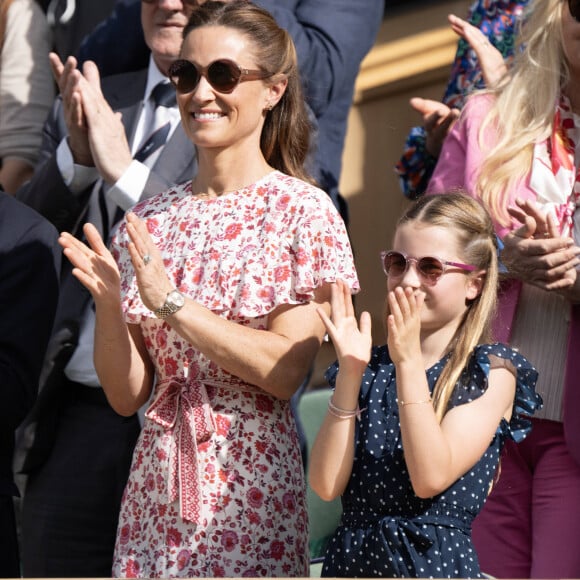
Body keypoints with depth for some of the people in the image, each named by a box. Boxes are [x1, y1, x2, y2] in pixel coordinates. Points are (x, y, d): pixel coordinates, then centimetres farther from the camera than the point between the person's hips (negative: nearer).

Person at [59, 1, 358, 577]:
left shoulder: (302, 211, -4)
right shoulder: (149, 220, 7)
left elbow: (285, 372, -13)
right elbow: (127, 394, 6)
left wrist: (171, 302, -19)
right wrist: (108, 304, -12)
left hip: (252, 487, -4)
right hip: (155, 489, 4)